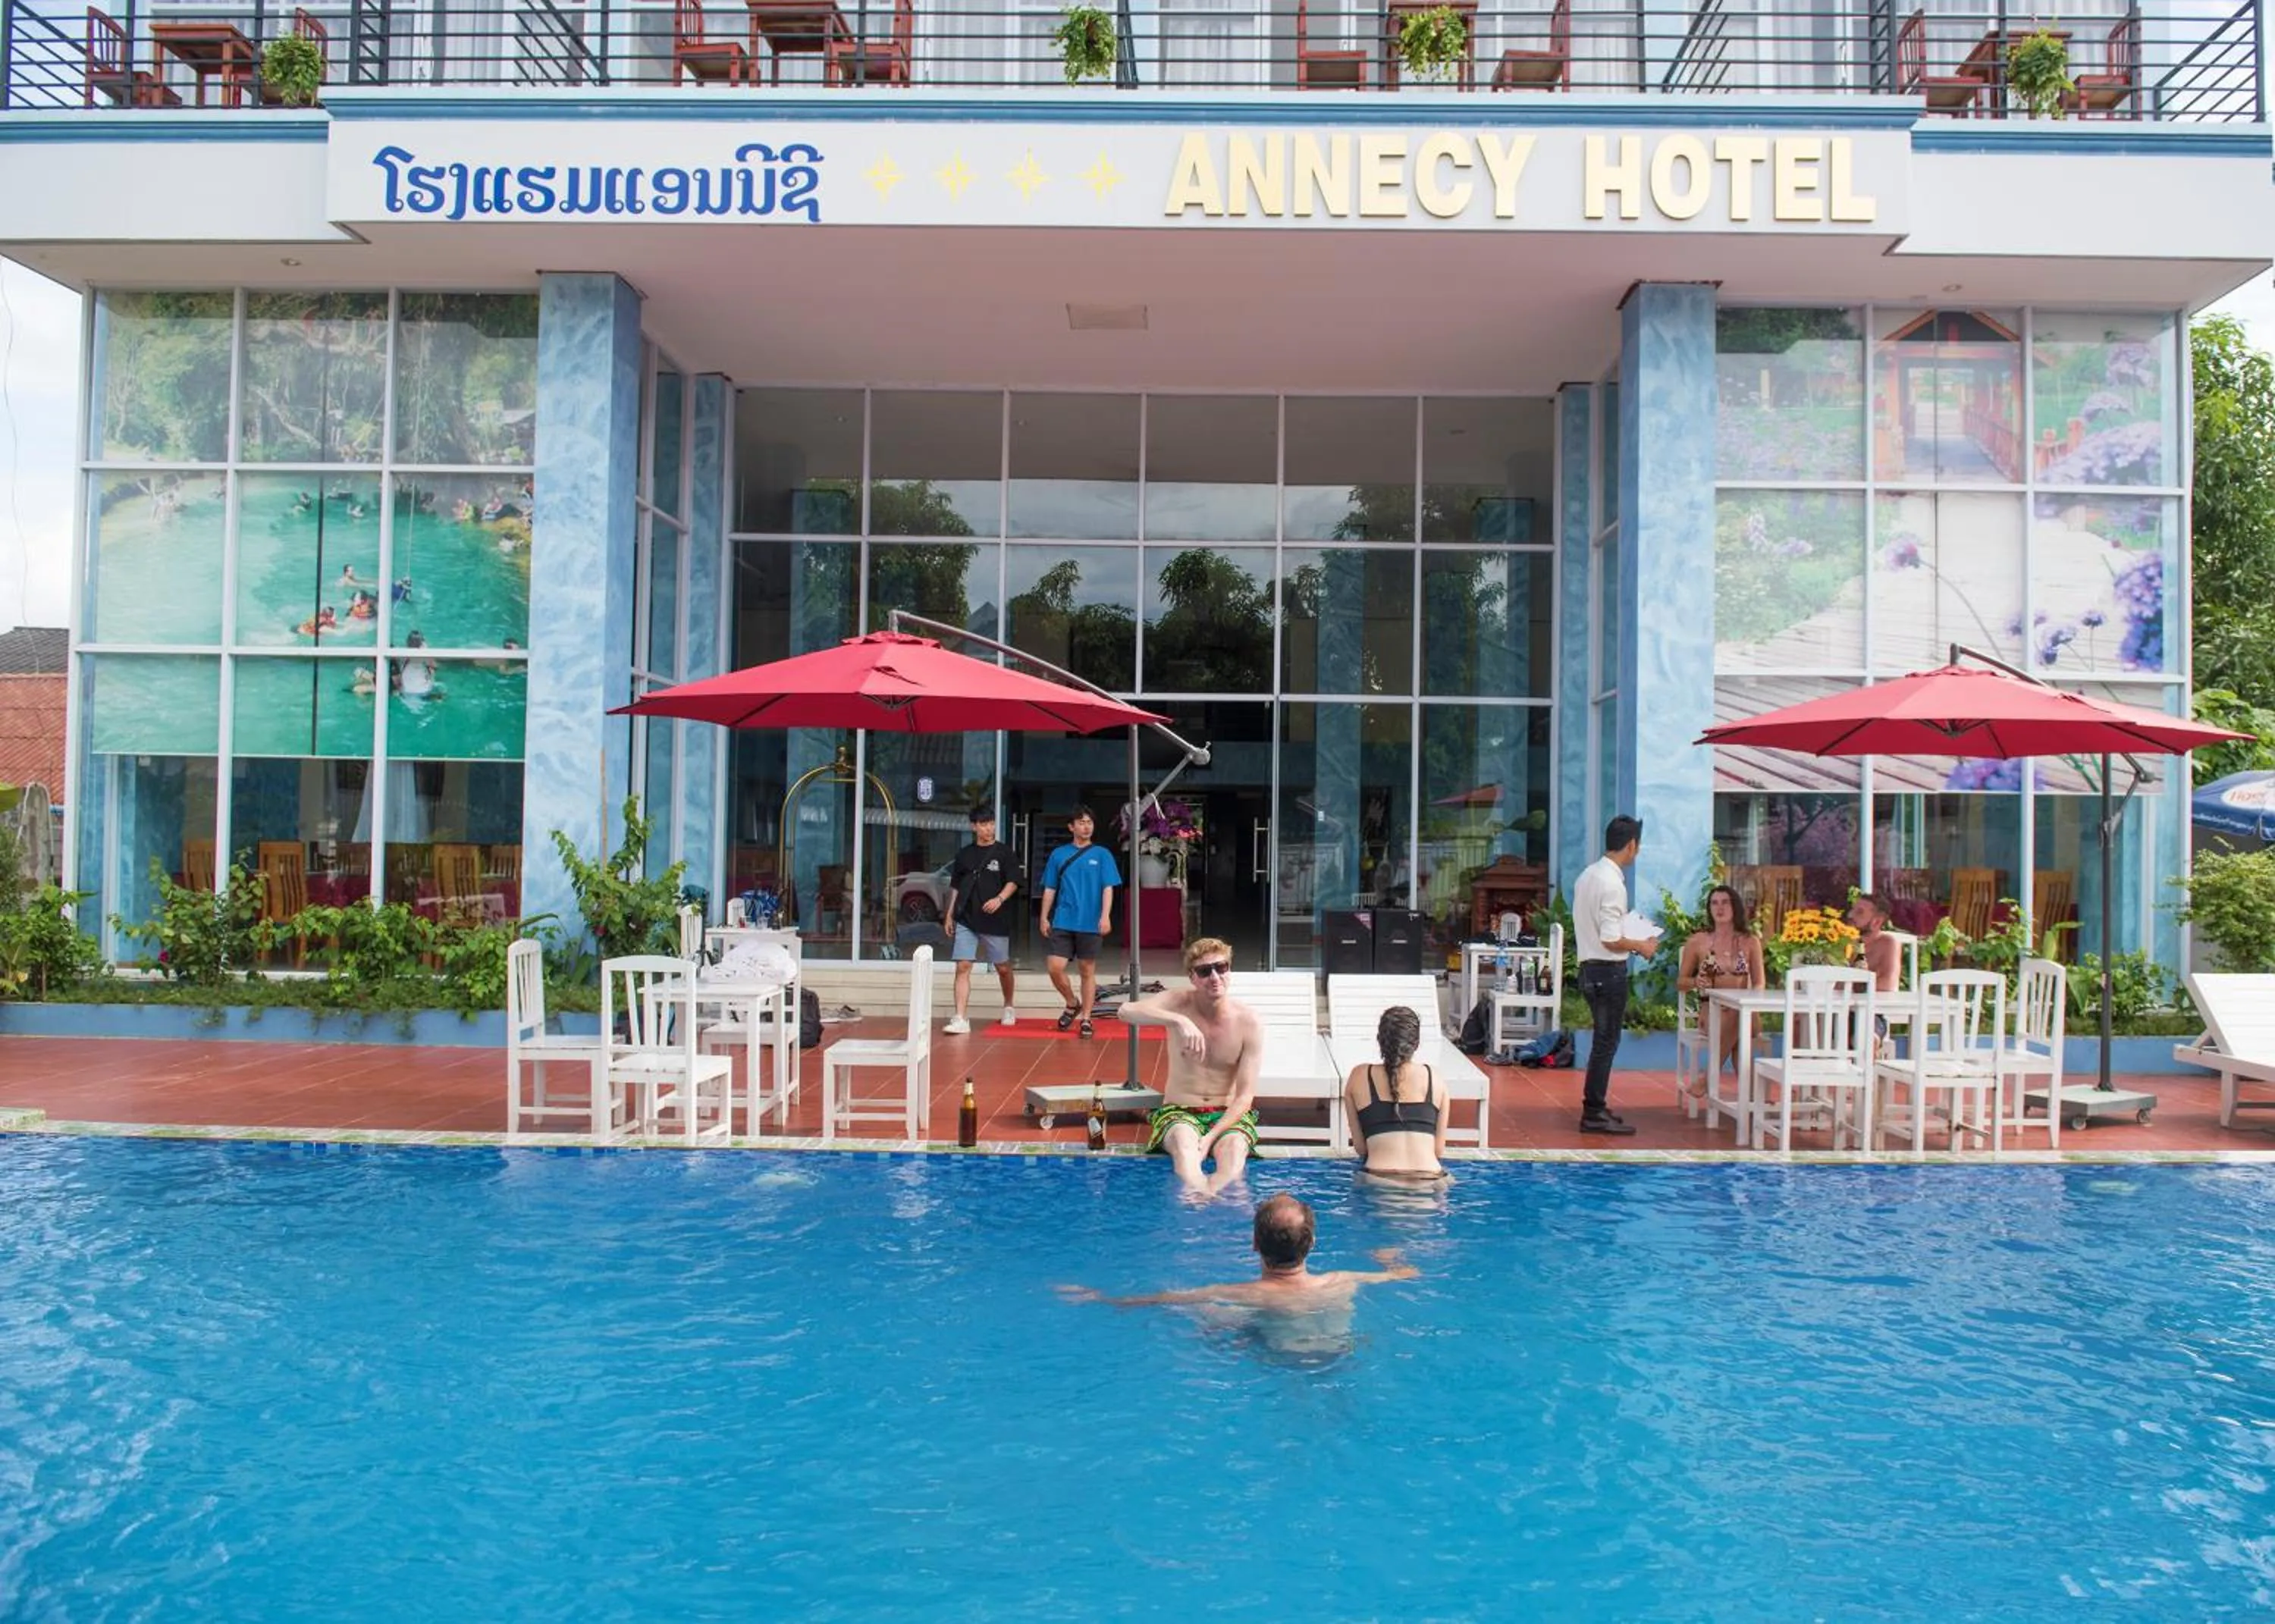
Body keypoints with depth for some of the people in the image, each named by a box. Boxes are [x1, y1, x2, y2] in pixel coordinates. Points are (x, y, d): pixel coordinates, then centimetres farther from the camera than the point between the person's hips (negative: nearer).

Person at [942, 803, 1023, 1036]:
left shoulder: (1005, 853, 0)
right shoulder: (964, 855, 9)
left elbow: (1013, 882, -4)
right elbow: (955, 886, 16)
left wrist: (999, 899, -22)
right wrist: (950, 914, 11)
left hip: (996, 921, -2)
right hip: (965, 920, 2)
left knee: (1003, 968, 10)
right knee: (962, 967, -8)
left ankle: (1009, 1008, 35)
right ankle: (961, 1019, -9)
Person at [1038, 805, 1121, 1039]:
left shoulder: (1102, 855, 2)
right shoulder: (1059, 855, 7)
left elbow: (1108, 888, -2)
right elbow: (1050, 889, 11)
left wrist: (1105, 916, -14)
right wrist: (1044, 917, 7)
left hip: (1090, 924, -1)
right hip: (1063, 922, 1)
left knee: (1088, 971, 4)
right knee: (1054, 967, -7)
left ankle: (1086, 1019, 15)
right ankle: (1072, 1004, 18)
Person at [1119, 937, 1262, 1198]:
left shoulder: (1248, 1022, -7)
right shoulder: (1180, 1003, -6)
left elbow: (1245, 1095, -8)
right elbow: (1127, 1011, -26)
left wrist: (1211, 1136, -24)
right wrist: (1179, 1021, -41)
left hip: (1229, 1114, 1)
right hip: (1179, 1112, -1)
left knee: (1234, 1146, -35)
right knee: (1182, 1139, -37)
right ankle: (1200, 1195, -62)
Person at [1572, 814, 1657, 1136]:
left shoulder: (1589, 874, 9)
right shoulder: (1612, 883, -21)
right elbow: (1611, 940, -23)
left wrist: (1630, 936, 20)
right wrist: (1641, 946, -8)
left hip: (1591, 968, 10)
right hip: (1609, 971, -10)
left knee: (1604, 1040, 19)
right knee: (1606, 1042, -1)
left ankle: (1595, 1106, 27)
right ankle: (1594, 1115, 5)